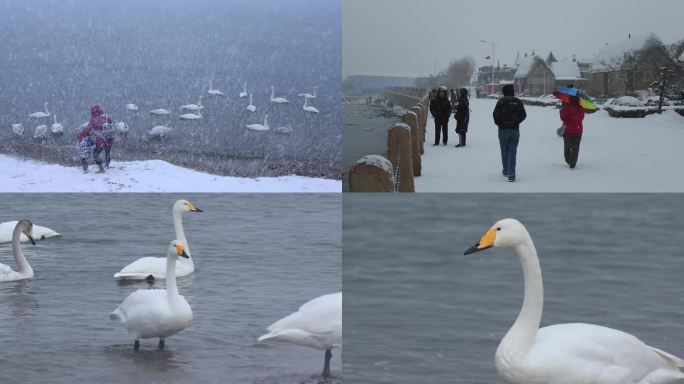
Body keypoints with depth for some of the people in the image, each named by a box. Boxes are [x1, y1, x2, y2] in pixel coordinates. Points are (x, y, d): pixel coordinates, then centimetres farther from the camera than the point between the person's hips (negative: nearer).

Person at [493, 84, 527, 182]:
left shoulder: (501, 101, -8)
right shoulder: (518, 102, -2)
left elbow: (495, 114, -11)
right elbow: (523, 115, 0)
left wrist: (498, 123, 8)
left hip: (503, 130, -1)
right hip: (515, 130, 1)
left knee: (504, 151, 14)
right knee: (512, 152, 0)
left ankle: (506, 171, 26)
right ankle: (511, 174, -9)